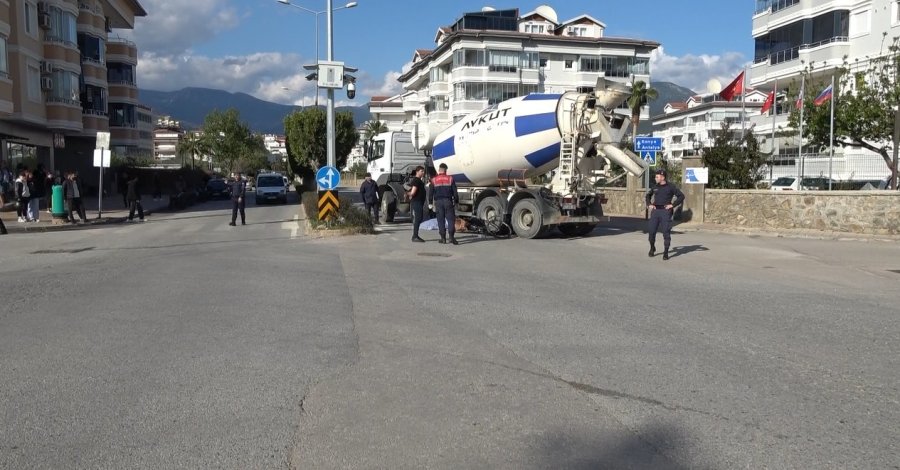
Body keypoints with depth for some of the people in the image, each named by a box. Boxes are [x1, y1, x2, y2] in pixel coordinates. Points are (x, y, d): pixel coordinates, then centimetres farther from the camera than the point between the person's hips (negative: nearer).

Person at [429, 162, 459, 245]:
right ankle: (451, 236, -12)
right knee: (451, 219, 0)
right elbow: (455, 192, 2)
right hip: (448, 201, -1)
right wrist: (456, 201, 10)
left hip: (438, 202, 1)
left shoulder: (434, 180, 3)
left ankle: (443, 238, 5)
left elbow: (431, 193, 3)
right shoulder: (450, 179, 2)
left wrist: (430, 203, 9)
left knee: (440, 220, 5)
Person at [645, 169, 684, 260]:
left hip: (665, 212, -4)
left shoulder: (670, 187, -1)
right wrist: (649, 204, 11)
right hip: (655, 211, 4)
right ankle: (652, 248, 24)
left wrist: (672, 205, -10)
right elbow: (648, 196, 28)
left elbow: (681, 196, -4)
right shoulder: (655, 187, 12)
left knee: (666, 232, -4)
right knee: (652, 231, 0)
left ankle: (666, 253, 1)